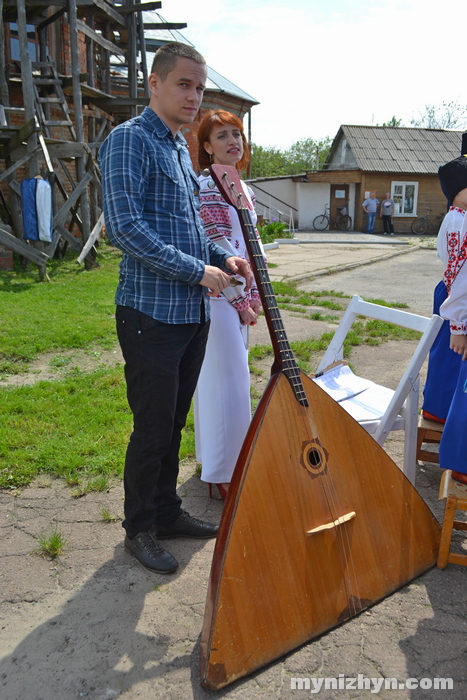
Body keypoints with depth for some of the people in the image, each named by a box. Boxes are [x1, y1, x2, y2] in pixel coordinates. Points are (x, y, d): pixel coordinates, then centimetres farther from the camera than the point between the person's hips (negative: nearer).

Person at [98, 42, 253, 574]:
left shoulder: (180, 147, 19)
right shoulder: (129, 140, -8)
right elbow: (125, 228, -20)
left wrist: (223, 257, 7)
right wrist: (198, 271, -18)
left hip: (192, 311, 8)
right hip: (151, 312, -8)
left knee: (173, 424, 16)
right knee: (153, 428, 1)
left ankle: (166, 513, 33)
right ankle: (139, 529, 22)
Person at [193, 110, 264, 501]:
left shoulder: (245, 190, 16)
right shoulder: (205, 185, -11)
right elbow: (216, 249, -16)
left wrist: (256, 296, 7)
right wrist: (240, 300, -14)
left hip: (239, 297, 9)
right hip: (219, 295, -9)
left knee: (230, 377, 16)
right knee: (227, 381, -5)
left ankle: (216, 460, 32)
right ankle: (223, 474, 9)